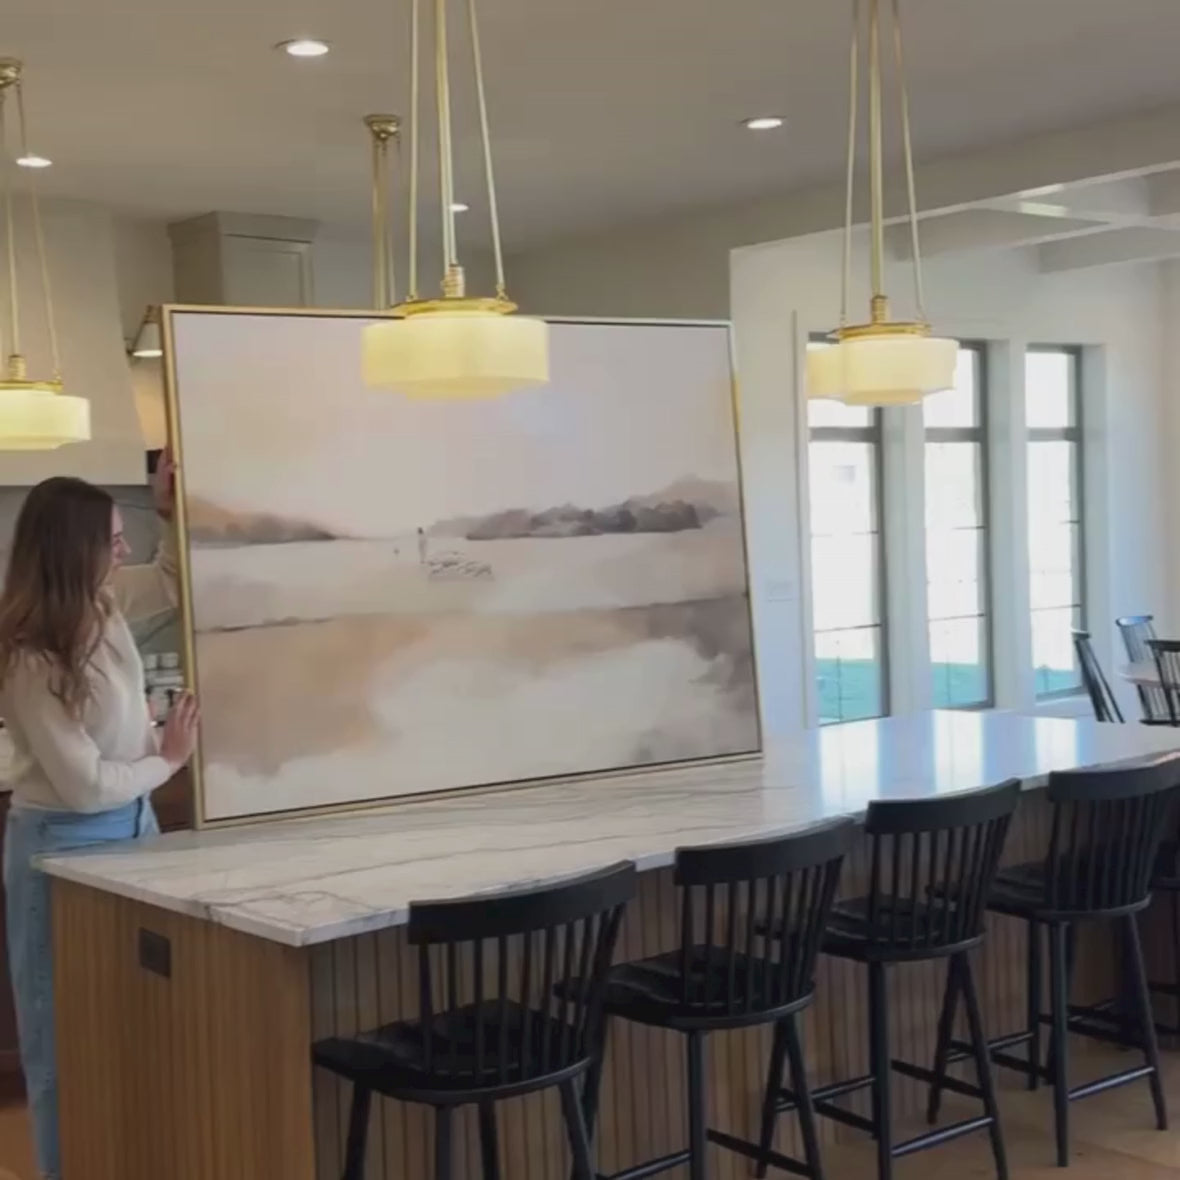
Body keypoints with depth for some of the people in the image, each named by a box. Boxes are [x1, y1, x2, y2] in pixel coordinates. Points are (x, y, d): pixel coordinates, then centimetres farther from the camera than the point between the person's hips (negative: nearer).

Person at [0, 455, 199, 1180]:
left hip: (130, 825, 9)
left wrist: (172, 515, 3)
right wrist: (170, 760, -10)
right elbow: (87, 785, -25)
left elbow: (172, 584, 19)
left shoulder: (104, 601, -3)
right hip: (65, 843, -8)